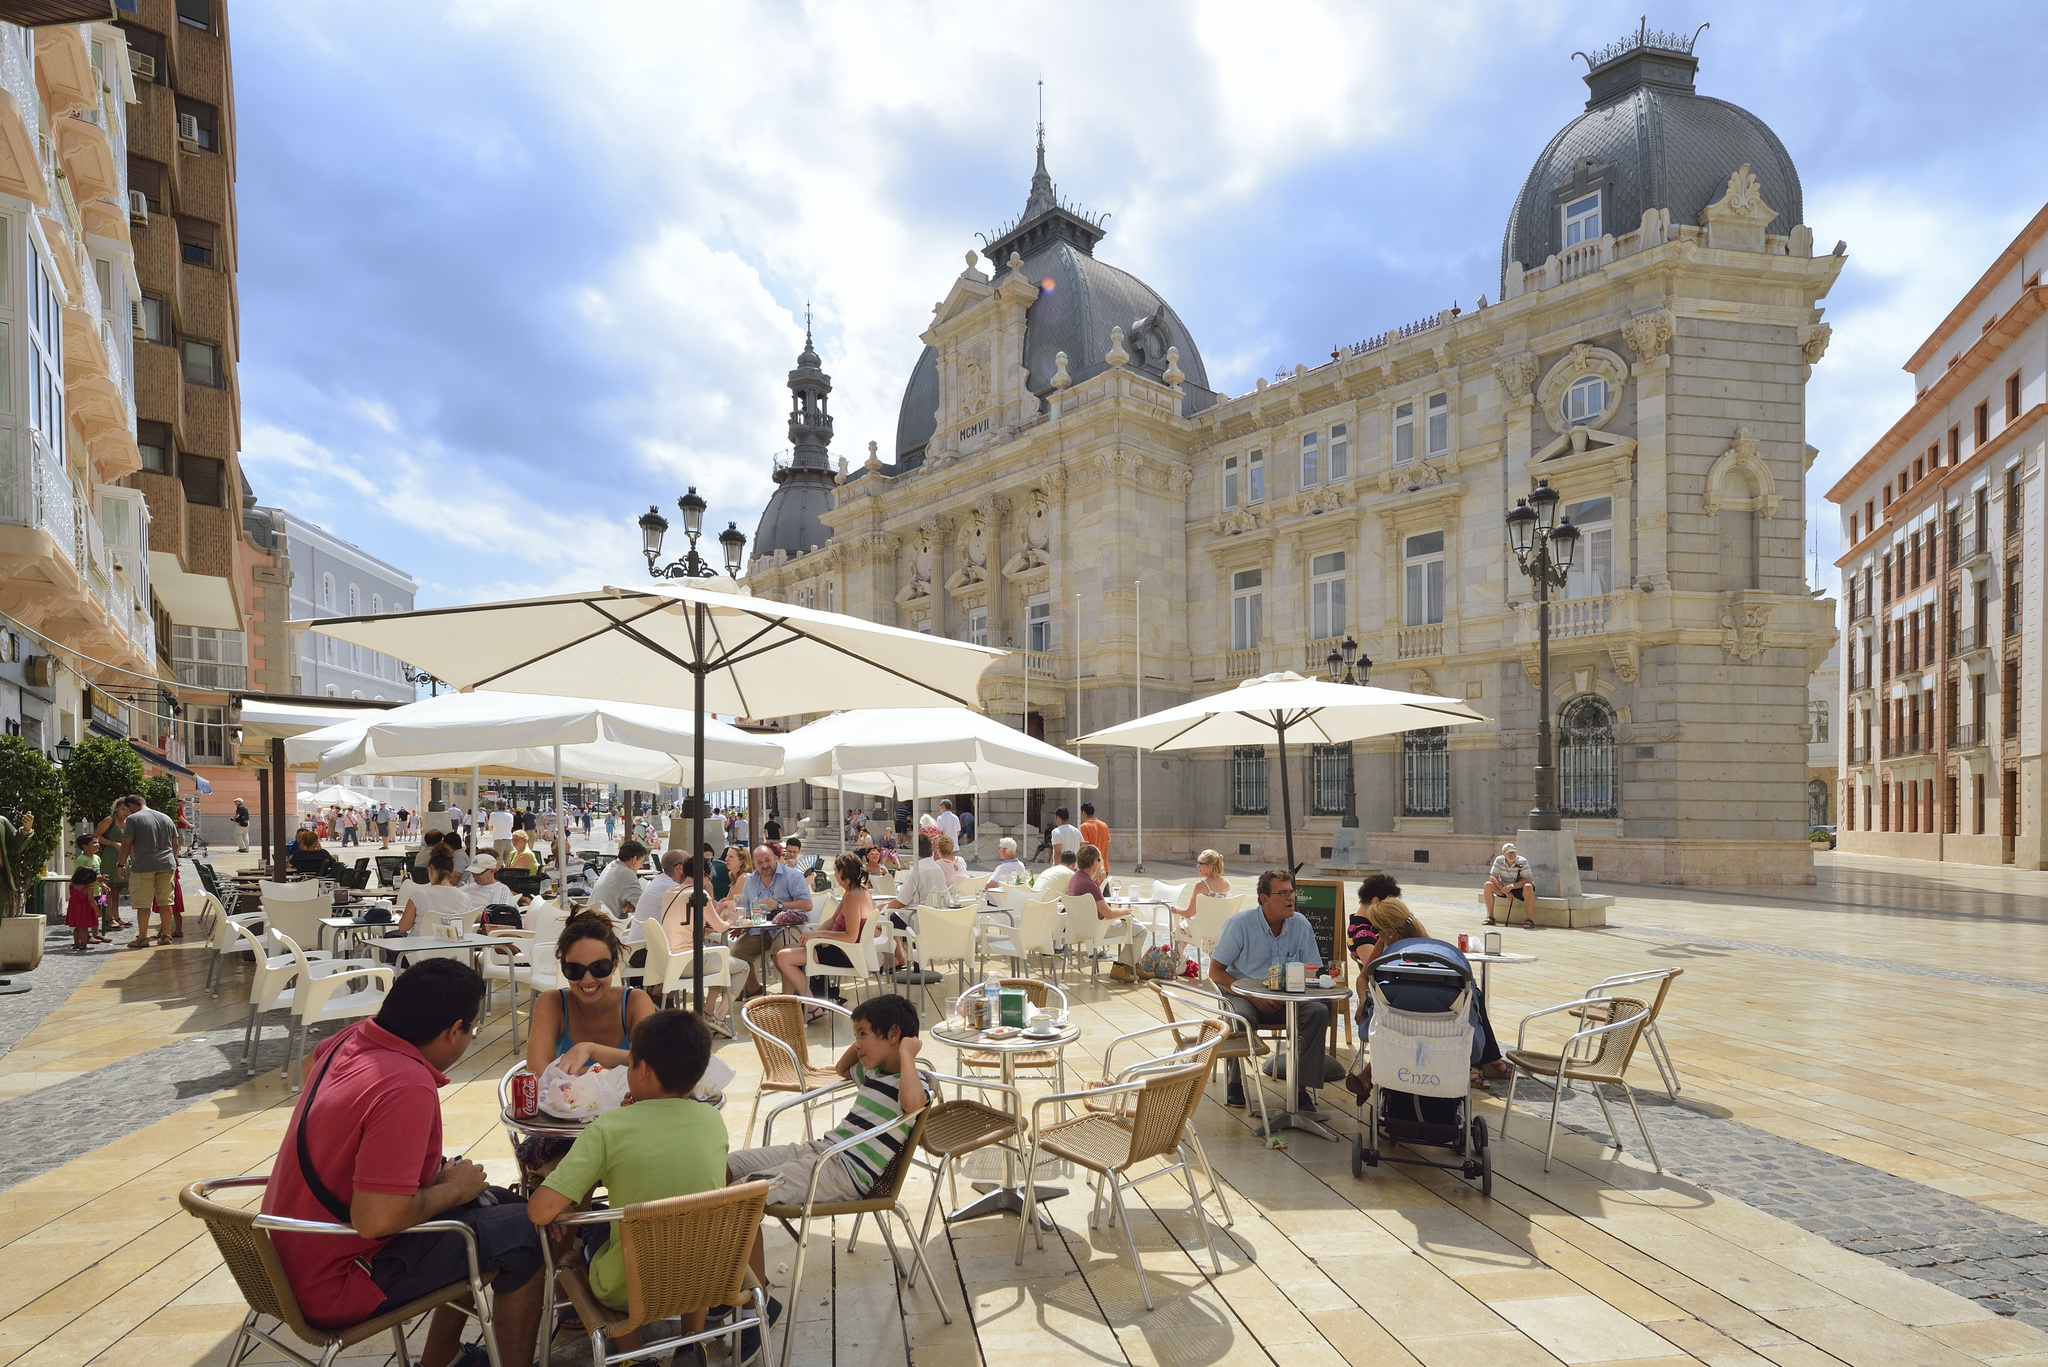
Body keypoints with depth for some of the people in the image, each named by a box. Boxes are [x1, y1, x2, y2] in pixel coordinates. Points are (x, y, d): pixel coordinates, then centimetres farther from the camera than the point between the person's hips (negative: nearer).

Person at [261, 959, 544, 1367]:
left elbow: (311, 1064, 21)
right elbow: (376, 1219, -35)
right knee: (522, 1231, -4)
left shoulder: (353, 1037, -4)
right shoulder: (407, 1088, -32)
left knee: (491, 1202, 18)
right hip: (333, 1285, -9)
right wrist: (452, 1189, -16)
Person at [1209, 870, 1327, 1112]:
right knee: (1241, 1016, -35)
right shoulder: (1240, 924, -10)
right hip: (1243, 993, -3)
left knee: (1319, 1011, -24)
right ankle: (1234, 1081, -9)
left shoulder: (1301, 925, 0)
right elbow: (1215, 972, -9)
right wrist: (1253, 997, -21)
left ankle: (1302, 1085, -14)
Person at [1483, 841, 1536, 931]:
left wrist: (1512, 886, -32)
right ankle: (1490, 917, -15)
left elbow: (1529, 880, -23)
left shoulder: (1522, 862, -15)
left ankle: (1529, 920, -31)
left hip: (1519, 890, -3)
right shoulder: (1499, 860, -7)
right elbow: (1492, 877, -12)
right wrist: (1505, 891, -21)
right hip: (1503, 888, 3)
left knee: (1528, 887, -36)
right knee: (1488, 885, -21)